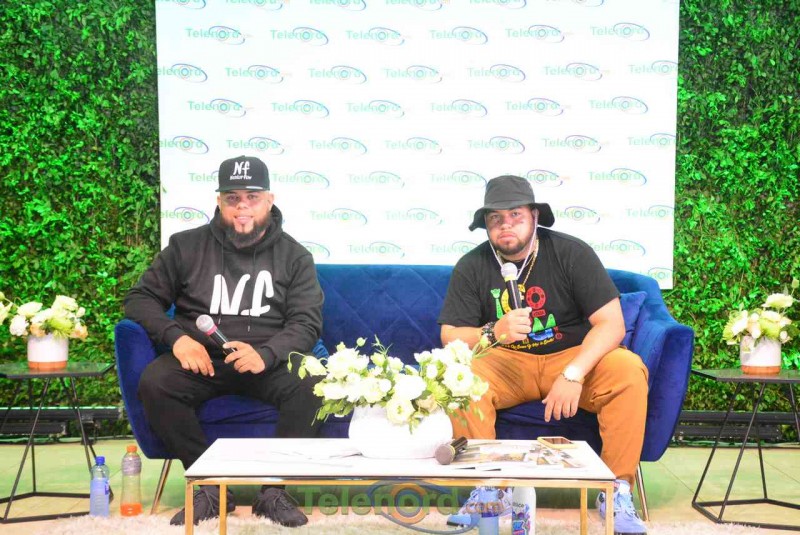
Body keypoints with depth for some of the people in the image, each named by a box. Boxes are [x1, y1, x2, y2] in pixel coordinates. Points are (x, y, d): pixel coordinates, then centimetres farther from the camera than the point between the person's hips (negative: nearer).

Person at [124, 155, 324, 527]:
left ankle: (274, 490, -15)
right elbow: (140, 298, 8)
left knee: (310, 385, -32)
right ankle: (210, 486, -16)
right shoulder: (186, 245, 8)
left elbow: (307, 323, -1)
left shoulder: (294, 256, 6)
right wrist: (175, 337, -13)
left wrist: (266, 354, -23)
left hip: (270, 360, -1)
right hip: (201, 358, 1)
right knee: (154, 383, -30)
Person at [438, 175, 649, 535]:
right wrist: (493, 333, -29)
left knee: (628, 369, -29)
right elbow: (449, 336, -7)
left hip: (574, 356, 0)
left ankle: (617, 490, -17)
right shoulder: (472, 267, -4)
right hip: (507, 363, 1)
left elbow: (612, 323, -15)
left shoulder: (572, 253, -9)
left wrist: (573, 374, -30)